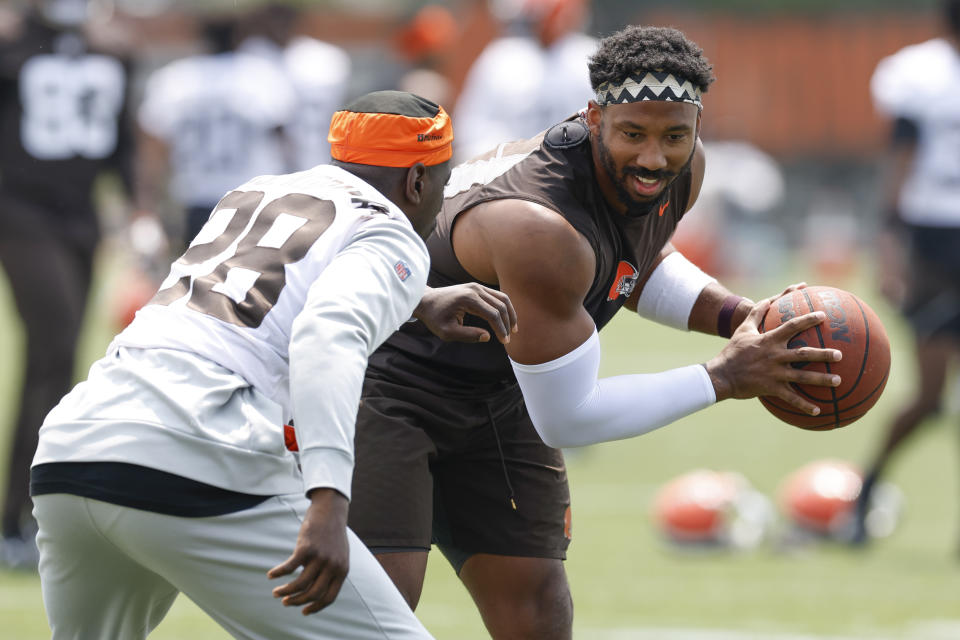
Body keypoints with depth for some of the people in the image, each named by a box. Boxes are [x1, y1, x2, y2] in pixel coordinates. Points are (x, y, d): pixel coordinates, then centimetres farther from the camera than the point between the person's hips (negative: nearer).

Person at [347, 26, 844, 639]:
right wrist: (721, 379, -26)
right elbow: (565, 420, -30)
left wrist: (735, 314, -5)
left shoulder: (681, 169, -11)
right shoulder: (543, 231, -38)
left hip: (496, 389, 9)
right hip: (385, 376, -8)